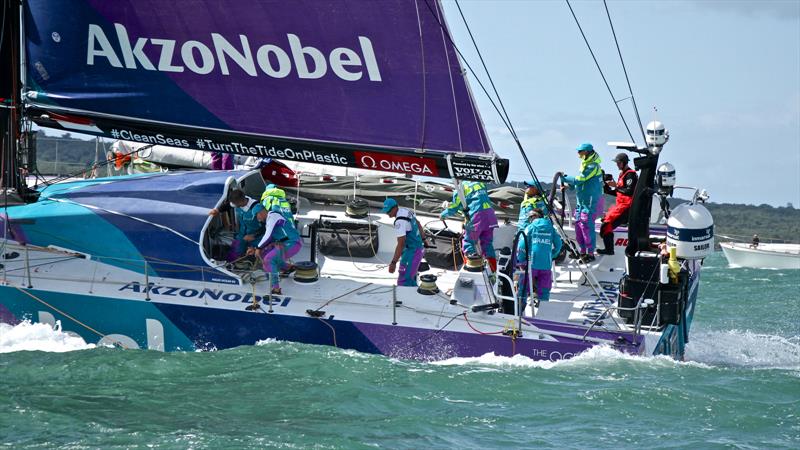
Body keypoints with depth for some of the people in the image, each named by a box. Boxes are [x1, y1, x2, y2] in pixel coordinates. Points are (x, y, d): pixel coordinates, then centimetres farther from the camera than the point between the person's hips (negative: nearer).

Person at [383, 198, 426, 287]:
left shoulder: (400, 221, -25)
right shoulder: (407, 211, 4)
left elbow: (401, 244, -29)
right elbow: (418, 224, 21)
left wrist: (393, 262, -29)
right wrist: (423, 239, 36)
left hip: (412, 252, -10)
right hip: (418, 248, 10)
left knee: (403, 282, -13)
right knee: (410, 279, 21)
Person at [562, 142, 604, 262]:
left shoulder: (592, 166, -18)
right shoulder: (587, 164, 13)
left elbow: (578, 180, -19)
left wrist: (565, 178, -7)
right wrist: (568, 185, 7)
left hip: (591, 201, -10)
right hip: (582, 201, 10)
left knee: (586, 226, -9)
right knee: (578, 224, 11)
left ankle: (590, 253, -3)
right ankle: (583, 251, 20)